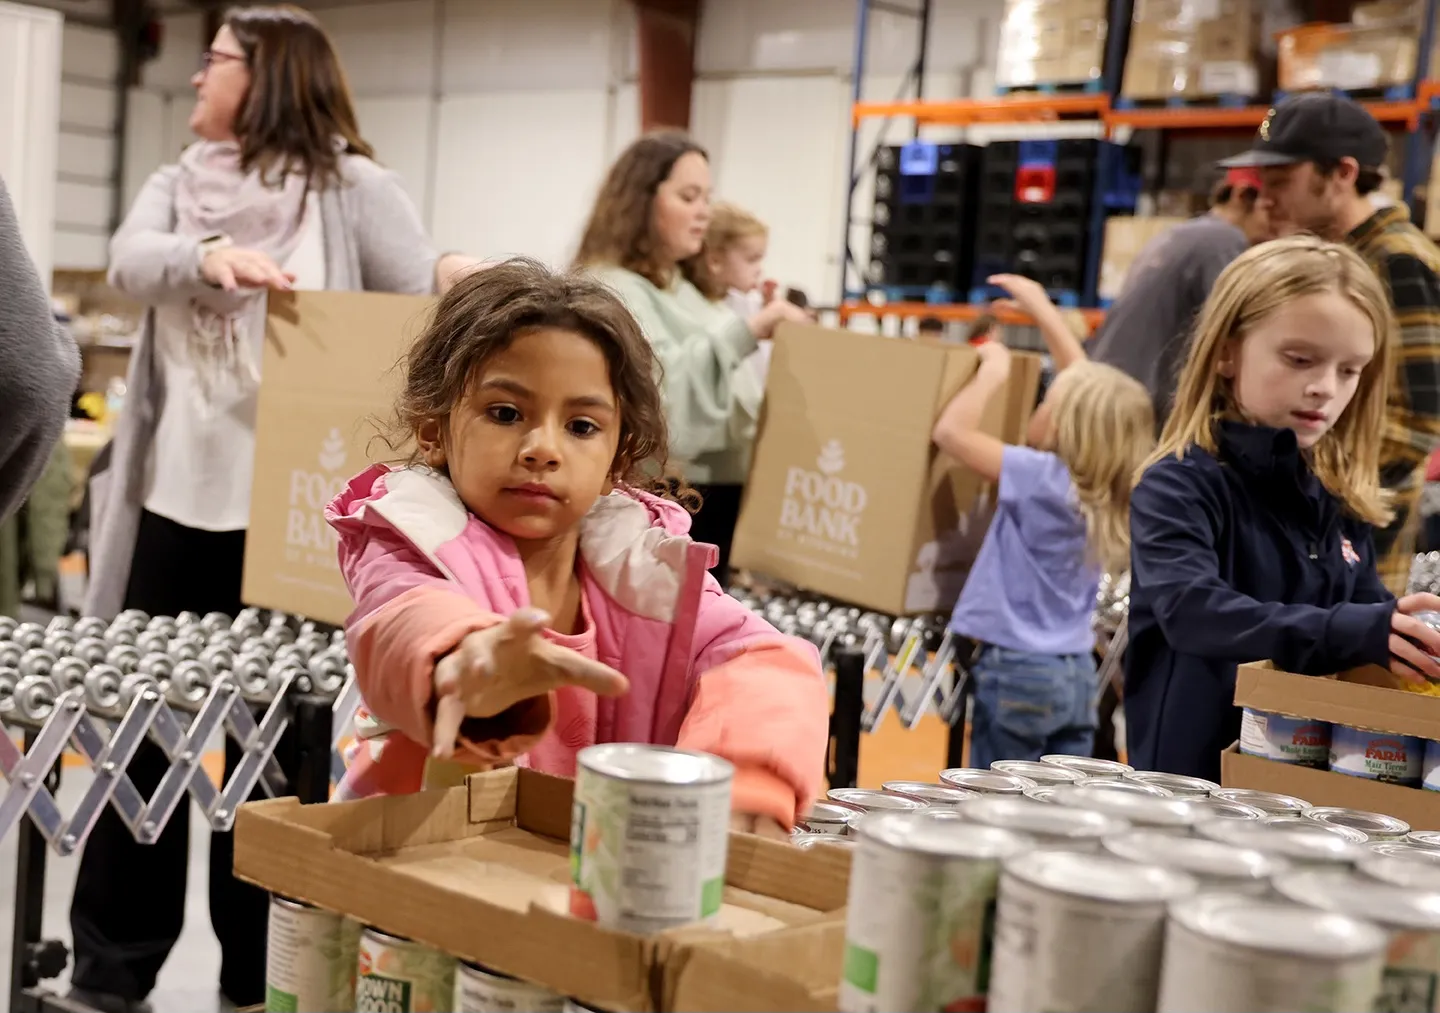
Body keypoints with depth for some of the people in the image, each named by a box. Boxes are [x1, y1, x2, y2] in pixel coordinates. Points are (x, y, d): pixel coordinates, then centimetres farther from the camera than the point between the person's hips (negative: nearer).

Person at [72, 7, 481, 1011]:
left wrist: (458, 279, -30)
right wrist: (209, 258, -29)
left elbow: (425, 300, -7)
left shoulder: (351, 185, -1)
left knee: (270, 742, 6)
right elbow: (130, 261, -8)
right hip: (176, 496, 5)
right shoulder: (177, 184, 12)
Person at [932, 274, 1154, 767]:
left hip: (1017, 670, -7)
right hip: (1078, 673, 7)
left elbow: (951, 431, -19)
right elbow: (1086, 385, 16)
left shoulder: (1040, 479, -17)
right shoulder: (1105, 489, 3)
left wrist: (993, 372, -6)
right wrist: (1043, 309, 21)